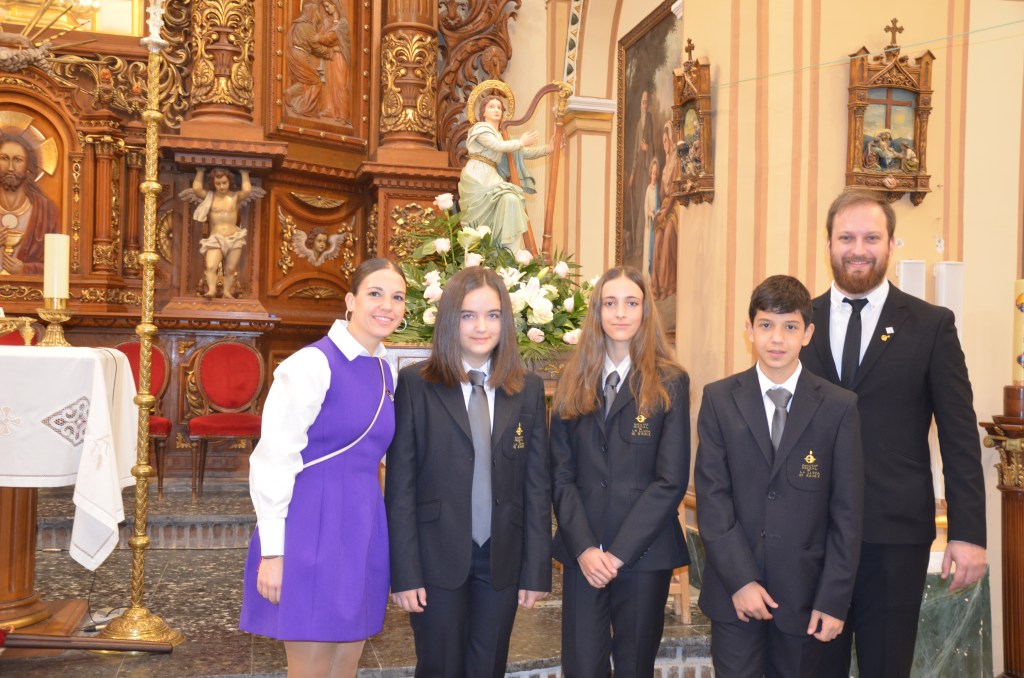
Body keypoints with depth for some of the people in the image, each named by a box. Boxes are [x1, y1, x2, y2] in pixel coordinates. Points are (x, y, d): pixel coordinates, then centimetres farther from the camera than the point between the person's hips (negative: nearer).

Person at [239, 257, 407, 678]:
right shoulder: (313, 364, -13)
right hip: (313, 529, -7)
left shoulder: (383, 371, 9)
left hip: (362, 530, 7)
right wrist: (273, 551, -17)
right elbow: (274, 461, -15)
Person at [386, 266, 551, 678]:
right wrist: (404, 571, -9)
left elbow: (537, 485, 4)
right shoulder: (416, 384, -3)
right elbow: (400, 485, -5)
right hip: (438, 559, -2)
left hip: (502, 560, 3)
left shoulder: (528, 389, 4)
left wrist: (537, 569, 1)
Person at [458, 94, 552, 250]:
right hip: (478, 177, -8)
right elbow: (498, 146, -19)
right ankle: (510, 253, -20)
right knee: (509, 199, -20)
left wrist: (547, 149, 7)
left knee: (512, 199, -6)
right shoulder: (481, 128, -2)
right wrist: (521, 142, -7)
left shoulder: (500, 135, 22)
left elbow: (524, 153, 16)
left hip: (490, 177, 8)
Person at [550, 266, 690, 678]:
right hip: (583, 555, 2)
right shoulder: (574, 382, 7)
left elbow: (672, 480, -7)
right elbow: (561, 474, 3)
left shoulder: (670, 383, -1)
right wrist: (584, 548, -9)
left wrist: (619, 552, -12)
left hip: (644, 553, -2)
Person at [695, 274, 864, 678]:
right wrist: (740, 580, -11)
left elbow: (847, 512, -1)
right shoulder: (719, 399, 0)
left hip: (804, 593, 0)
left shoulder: (839, 407, -1)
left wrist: (834, 599, -5)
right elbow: (711, 496, -4)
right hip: (734, 590, 0)